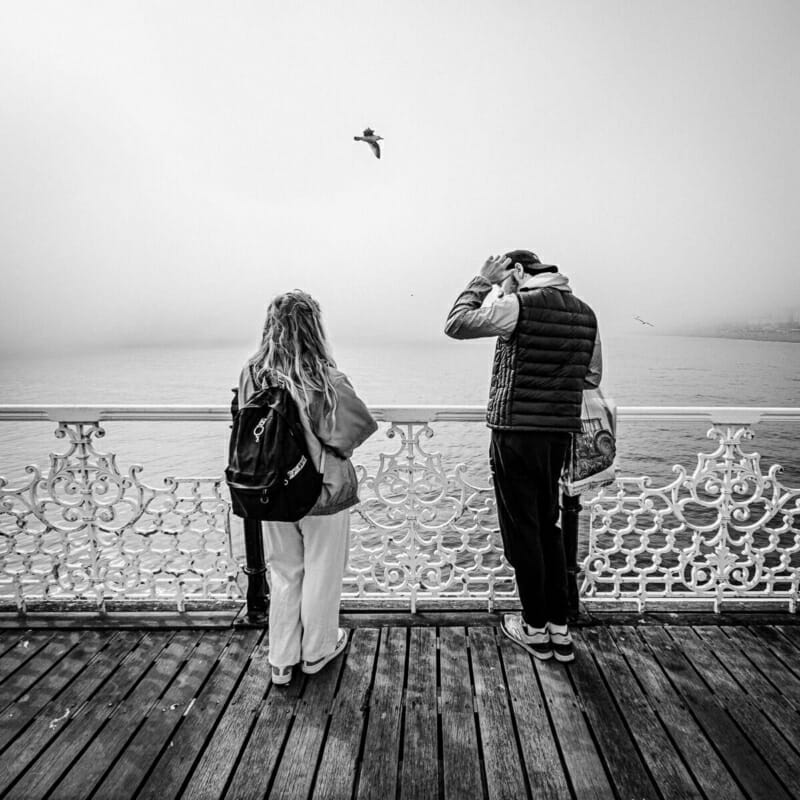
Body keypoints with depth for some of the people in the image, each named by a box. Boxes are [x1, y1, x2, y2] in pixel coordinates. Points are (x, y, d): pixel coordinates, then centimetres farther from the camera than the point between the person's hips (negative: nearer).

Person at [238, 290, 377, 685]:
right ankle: (317, 650, 37)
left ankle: (281, 660, 34)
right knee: (322, 573, 18)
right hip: (322, 490, -3)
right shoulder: (325, 379, -20)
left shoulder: (251, 375, -10)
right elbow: (360, 426, -12)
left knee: (284, 573, 21)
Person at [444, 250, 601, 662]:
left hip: (517, 431, -7)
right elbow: (592, 378, 15)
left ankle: (536, 629, 20)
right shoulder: (584, 313, 11)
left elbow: (456, 324, -8)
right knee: (547, 525, 18)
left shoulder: (519, 306, -12)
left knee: (522, 530, 6)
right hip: (560, 432, 7)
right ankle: (560, 628, 26)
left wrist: (482, 281, 1)